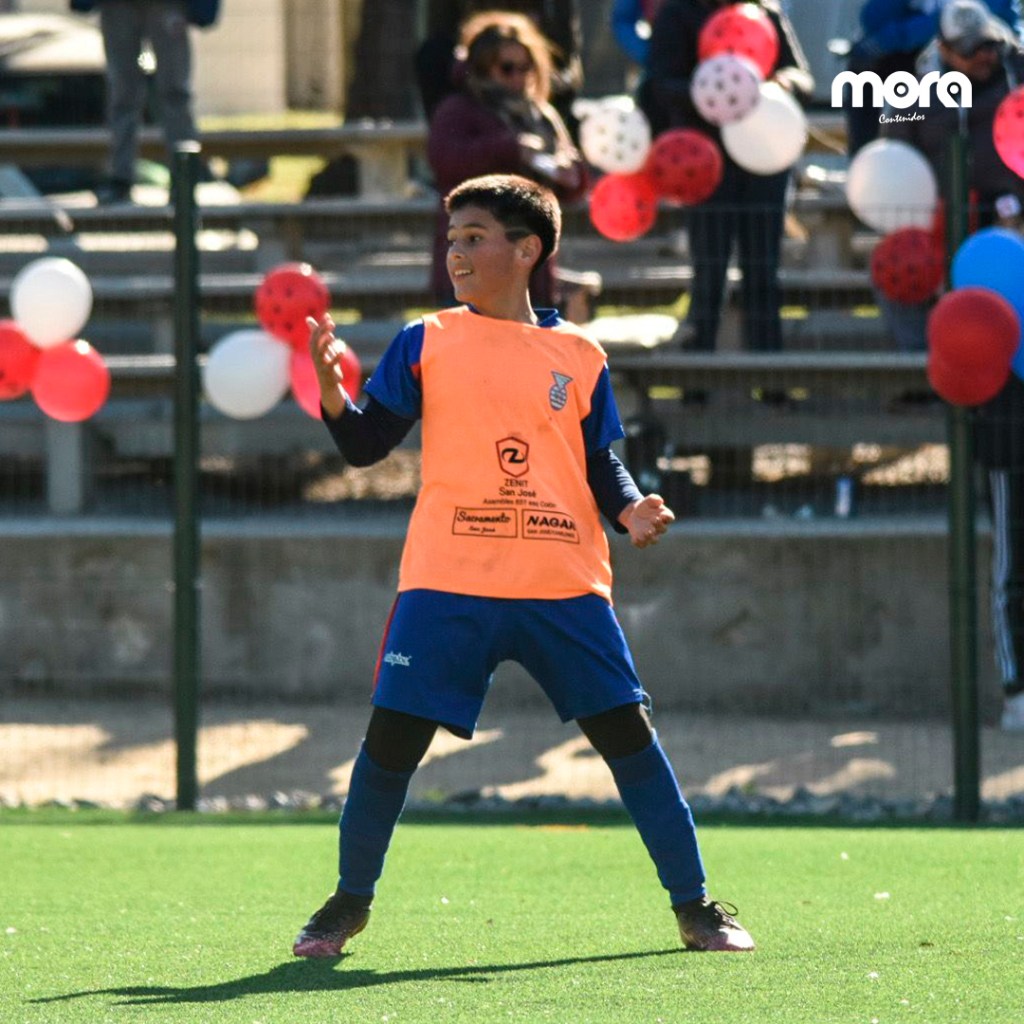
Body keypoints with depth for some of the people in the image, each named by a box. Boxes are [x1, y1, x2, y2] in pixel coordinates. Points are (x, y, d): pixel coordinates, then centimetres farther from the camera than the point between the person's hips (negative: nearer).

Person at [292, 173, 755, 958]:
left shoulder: (579, 356, 10)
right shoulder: (426, 343, 7)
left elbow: (601, 466, 13)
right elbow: (366, 444, 4)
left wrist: (632, 510, -7)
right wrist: (332, 392, -14)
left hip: (564, 587, 0)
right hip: (447, 583, 0)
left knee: (628, 732, -2)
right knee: (392, 738, -3)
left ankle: (695, 907, 9)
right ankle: (349, 905, 16)